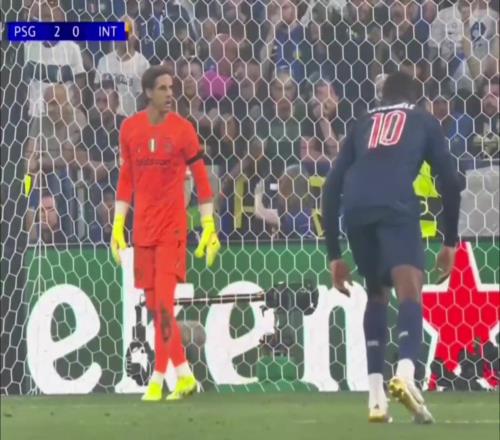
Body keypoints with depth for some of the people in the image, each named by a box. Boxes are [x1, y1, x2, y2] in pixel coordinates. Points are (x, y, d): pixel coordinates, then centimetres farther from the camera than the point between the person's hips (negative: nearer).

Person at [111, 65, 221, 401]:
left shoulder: (183, 129, -4)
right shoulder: (130, 129, 6)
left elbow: (202, 179, 1)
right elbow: (126, 180, 13)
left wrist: (209, 227, -3)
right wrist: (118, 226, 10)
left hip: (173, 225, -4)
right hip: (142, 228, 4)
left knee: (164, 302, -11)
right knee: (154, 305, 7)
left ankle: (158, 378, -8)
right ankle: (185, 374, 17)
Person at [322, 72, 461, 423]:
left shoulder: (362, 126, 33)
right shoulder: (424, 122, 27)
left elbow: (332, 187, 25)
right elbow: (449, 180, 15)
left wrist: (335, 255, 28)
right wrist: (450, 241, 22)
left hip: (355, 209, 3)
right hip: (396, 206, -3)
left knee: (377, 295, 21)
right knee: (410, 291, -13)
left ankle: (376, 397, 13)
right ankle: (405, 374, -42)